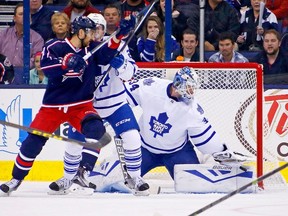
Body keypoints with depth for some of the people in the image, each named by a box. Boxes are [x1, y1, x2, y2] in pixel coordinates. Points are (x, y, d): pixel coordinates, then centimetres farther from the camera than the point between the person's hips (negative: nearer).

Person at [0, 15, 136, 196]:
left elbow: (106, 55, -9)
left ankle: (82, 173, -21)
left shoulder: (91, 48, 3)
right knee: (33, 142, -2)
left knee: (95, 128, -26)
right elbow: (46, 66, -24)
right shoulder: (55, 47, -10)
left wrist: (119, 35, -18)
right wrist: (66, 64, -38)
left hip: (81, 105, 2)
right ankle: (16, 179, 18)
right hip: (53, 105, -2)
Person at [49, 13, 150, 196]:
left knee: (132, 137, -15)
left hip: (115, 102, -1)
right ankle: (68, 178, 26)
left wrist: (120, 62, -35)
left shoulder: (116, 45, -11)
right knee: (75, 141, 1)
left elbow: (130, 73, -17)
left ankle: (135, 178, 1)